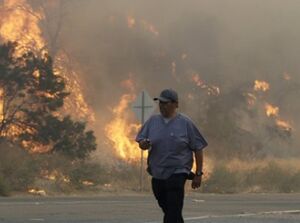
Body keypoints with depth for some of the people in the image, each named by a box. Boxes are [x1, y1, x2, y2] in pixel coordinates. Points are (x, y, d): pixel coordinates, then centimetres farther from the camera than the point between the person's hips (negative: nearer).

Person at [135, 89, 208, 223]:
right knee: (168, 211, 15)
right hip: (157, 174, 5)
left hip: (177, 173, -5)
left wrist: (198, 174, -3)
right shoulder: (153, 121, 9)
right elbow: (141, 142, 10)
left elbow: (198, 149, -1)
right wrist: (143, 144, -15)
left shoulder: (185, 123, -3)